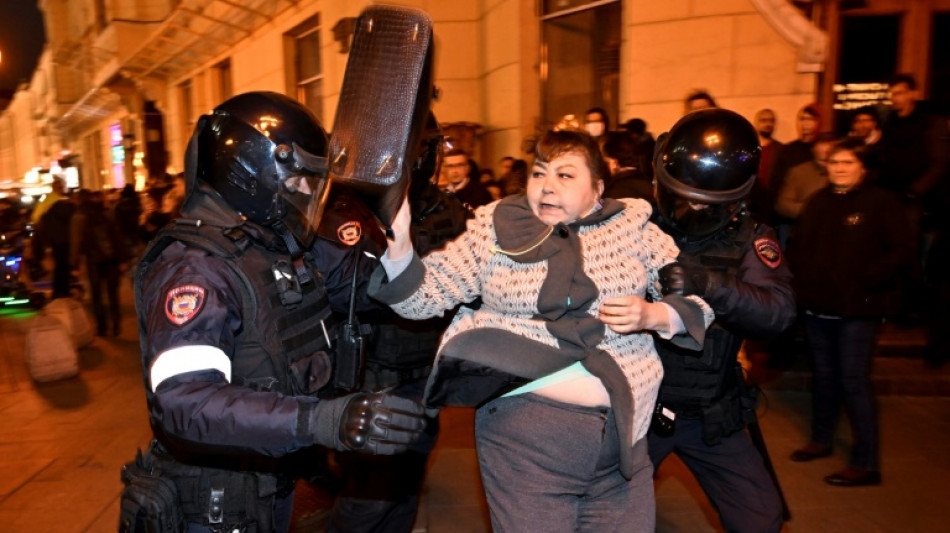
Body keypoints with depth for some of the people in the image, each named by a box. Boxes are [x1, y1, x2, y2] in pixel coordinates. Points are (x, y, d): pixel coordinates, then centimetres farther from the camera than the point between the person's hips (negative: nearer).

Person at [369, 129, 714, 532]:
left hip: (621, 432, 2)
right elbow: (425, 293, -1)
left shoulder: (631, 226, 5)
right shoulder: (494, 229, 2)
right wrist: (397, 244, -19)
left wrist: (653, 315, -11)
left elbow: (698, 295, 9)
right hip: (524, 436, -2)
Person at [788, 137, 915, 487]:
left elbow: (901, 252, -12)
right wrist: (803, 280, 2)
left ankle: (866, 463, 6)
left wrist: (863, 282, -17)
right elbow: (798, 246, 16)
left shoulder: (881, 203, -7)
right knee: (823, 376, 18)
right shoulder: (818, 202, 9)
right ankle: (821, 440, 35)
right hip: (818, 307, 6)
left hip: (858, 310, -5)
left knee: (854, 381, -5)